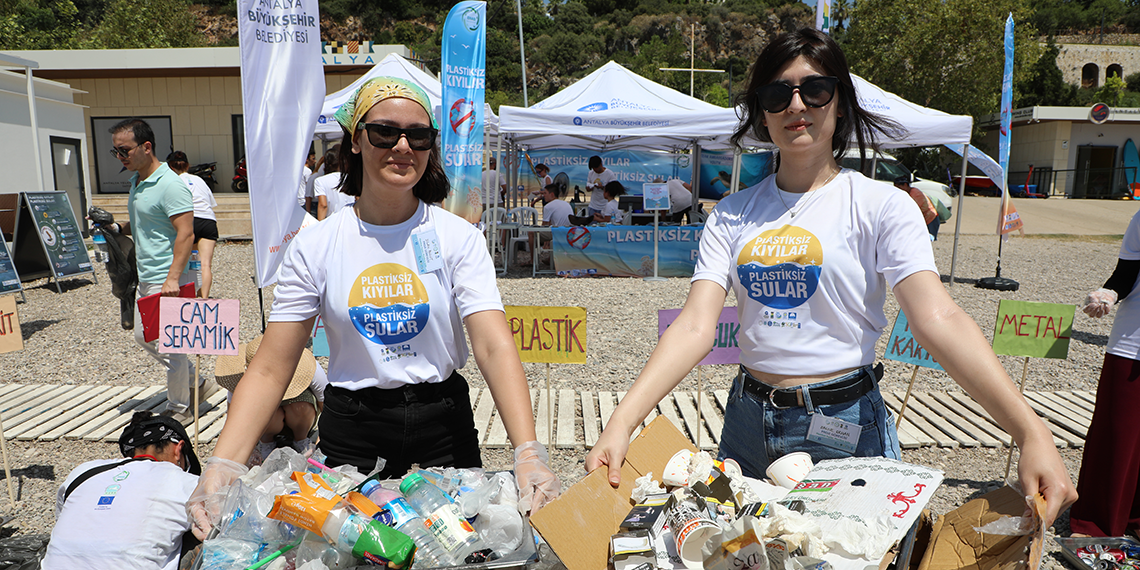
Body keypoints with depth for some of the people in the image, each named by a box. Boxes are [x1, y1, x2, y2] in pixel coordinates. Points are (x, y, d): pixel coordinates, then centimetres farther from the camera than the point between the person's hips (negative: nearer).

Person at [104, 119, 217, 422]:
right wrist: (118, 227, 7)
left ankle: (179, 408, 16)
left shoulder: (170, 184, -17)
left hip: (170, 281, -10)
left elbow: (185, 233, -23)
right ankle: (197, 383, 29)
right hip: (147, 278, 10)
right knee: (144, 337, 18)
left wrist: (173, 278, -29)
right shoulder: (137, 182, 13)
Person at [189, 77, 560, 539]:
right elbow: (269, 371, -7)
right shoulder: (314, 247, -5)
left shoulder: (459, 237, -9)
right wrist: (222, 465, -21)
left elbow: (495, 346, -20)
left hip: (442, 424, 0)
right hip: (352, 432, 1)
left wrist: (528, 452, -33)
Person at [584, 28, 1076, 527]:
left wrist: (1031, 432, -32)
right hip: (748, 424, 3)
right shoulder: (732, 215, 0)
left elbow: (938, 319, -19)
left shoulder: (880, 205, -7)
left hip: (845, 426, -3)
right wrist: (621, 423, -23)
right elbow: (695, 326, -10)